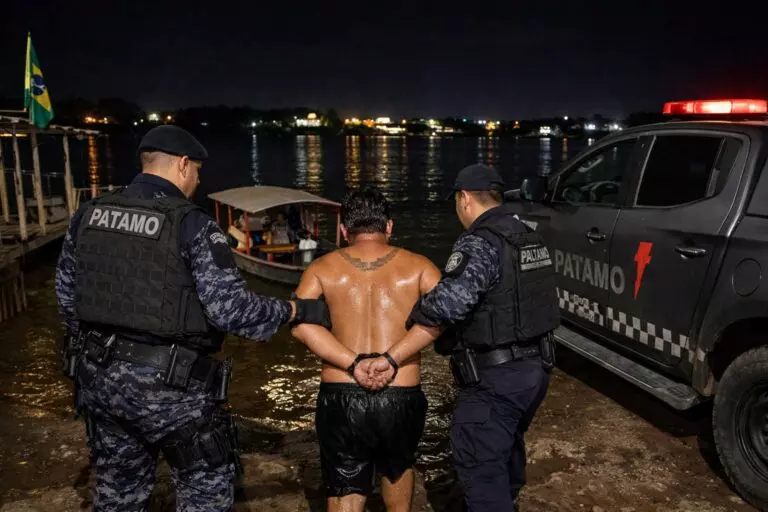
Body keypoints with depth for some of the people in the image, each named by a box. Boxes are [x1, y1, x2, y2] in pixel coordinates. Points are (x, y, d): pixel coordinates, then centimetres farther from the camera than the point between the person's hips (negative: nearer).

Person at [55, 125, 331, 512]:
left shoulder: (88, 215, 3)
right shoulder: (192, 225, -17)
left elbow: (67, 294, 12)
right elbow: (230, 309, -19)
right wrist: (296, 311, -7)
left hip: (97, 374, 7)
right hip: (166, 382, -7)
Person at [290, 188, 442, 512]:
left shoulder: (322, 268, 5)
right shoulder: (417, 266, 4)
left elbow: (300, 322, -13)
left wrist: (354, 364, -15)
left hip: (341, 400, 0)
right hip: (401, 400, 0)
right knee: (398, 467, 31)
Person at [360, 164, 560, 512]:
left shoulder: (480, 244, -19)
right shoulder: (528, 238, 10)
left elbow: (444, 308, -29)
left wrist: (391, 359, -27)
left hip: (495, 378, -10)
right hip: (534, 366, 10)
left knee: (482, 470, 0)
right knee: (508, 446, 30)